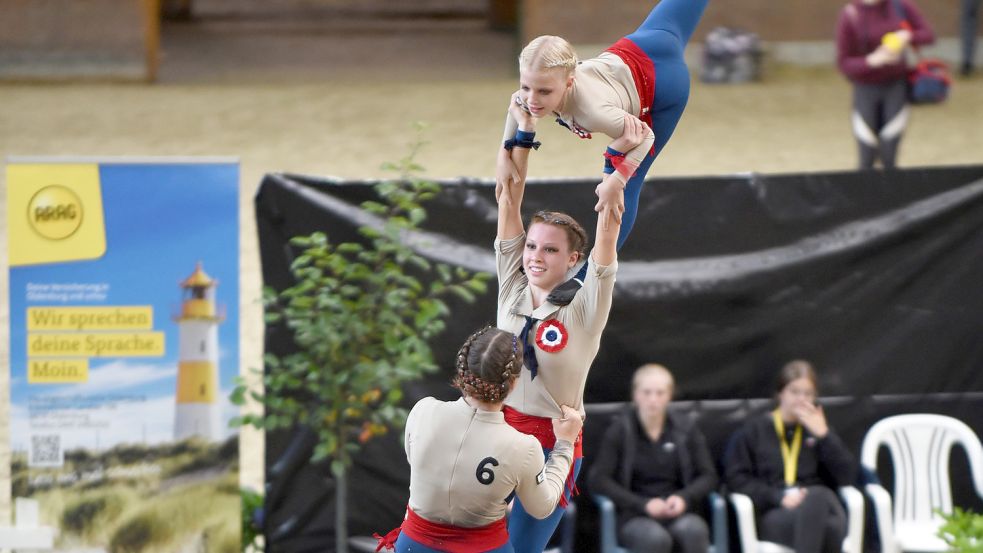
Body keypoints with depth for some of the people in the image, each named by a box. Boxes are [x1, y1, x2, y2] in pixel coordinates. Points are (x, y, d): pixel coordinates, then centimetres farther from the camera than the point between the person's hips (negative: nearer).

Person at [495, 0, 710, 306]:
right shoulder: (541, 82, -27)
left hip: (662, 91, -6)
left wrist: (616, 180, -42)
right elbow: (518, 103, -2)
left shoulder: (591, 112, -47)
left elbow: (644, 137, -33)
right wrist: (504, 153, -10)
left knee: (625, 186, -6)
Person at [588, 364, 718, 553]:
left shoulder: (686, 431, 9)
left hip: (677, 515, 2)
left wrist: (684, 497, -11)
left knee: (694, 530, -34)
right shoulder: (619, 432, 2)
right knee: (655, 538, -37)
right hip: (634, 517, -2)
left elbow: (708, 476, 11)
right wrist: (643, 504, -16)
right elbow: (598, 480, -5)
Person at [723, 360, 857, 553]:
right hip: (774, 514, -2)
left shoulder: (817, 428, 21)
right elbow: (736, 477, 2)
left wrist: (824, 435, 0)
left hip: (819, 506, 2)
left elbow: (847, 477, 10)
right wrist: (778, 497, -10)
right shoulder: (754, 430, 13)